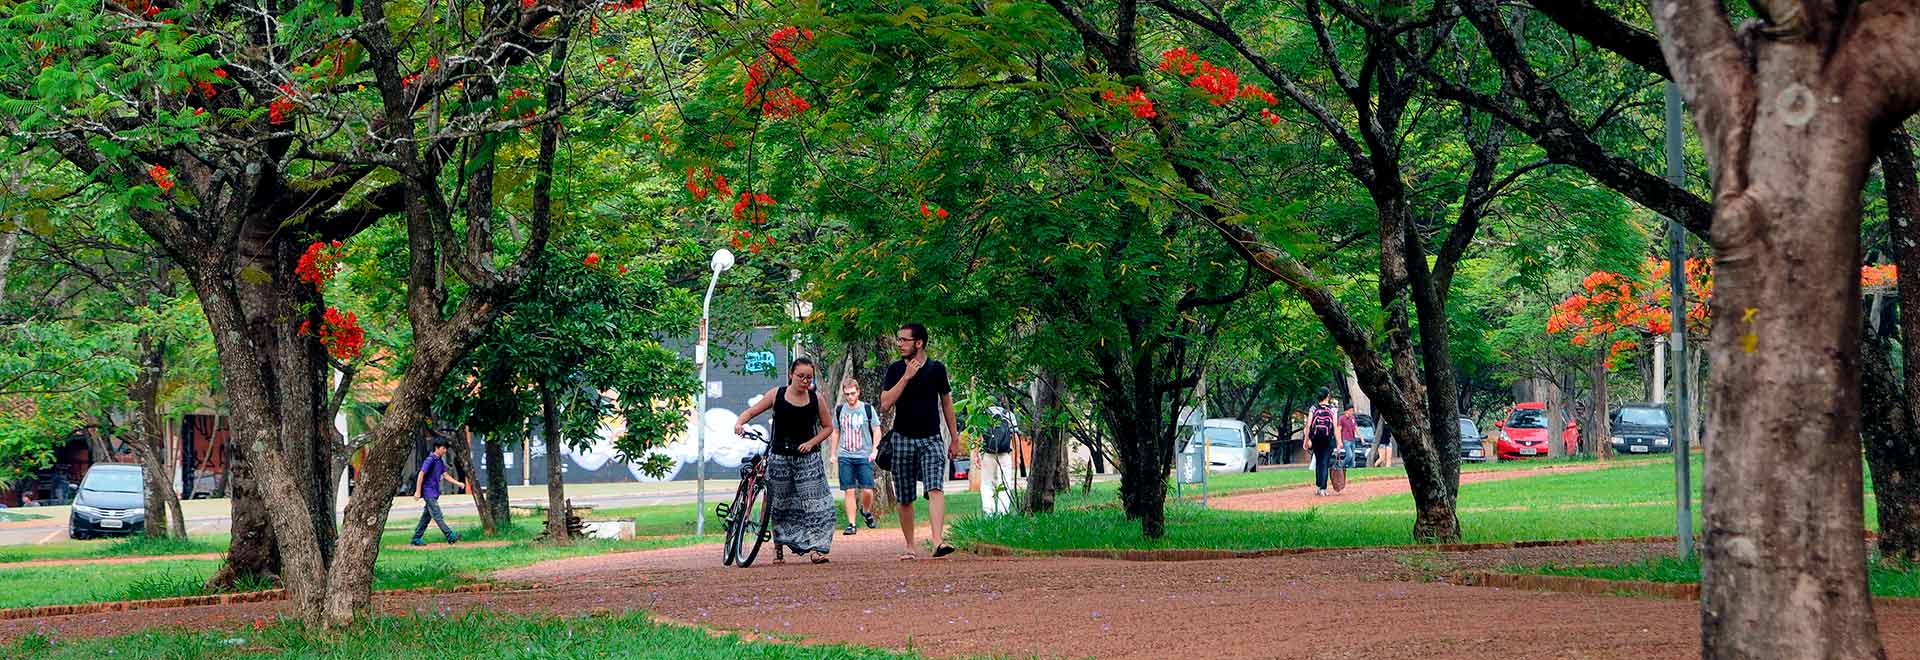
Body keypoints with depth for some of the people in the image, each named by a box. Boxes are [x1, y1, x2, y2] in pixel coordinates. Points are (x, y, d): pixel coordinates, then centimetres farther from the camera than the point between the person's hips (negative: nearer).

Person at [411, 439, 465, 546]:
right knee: (438, 517, -8)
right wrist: (418, 491, -18)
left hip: (434, 493, 9)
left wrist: (458, 483, 7)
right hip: (429, 492, -9)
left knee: (426, 517, 10)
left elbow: (445, 475, 17)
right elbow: (421, 474, -16)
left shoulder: (440, 461, 13)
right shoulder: (430, 460, -14)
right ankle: (451, 537, -13)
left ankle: (416, 539, 15)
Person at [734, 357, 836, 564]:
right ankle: (778, 548, 19)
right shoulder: (776, 395, -1)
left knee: (814, 502, -10)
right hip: (780, 457, 0)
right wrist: (739, 423, -17)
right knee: (780, 504, 6)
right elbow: (751, 411, 4)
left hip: (808, 458, 0)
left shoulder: (816, 399, 0)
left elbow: (827, 427, 8)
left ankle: (816, 548, -13)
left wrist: (811, 443, -8)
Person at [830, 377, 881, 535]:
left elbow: (877, 431, 3)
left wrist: (874, 451, -8)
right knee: (850, 491, -3)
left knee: (867, 490, -7)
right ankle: (852, 524, 1)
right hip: (845, 457, 2)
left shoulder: (867, 409, 0)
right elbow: (835, 432, 17)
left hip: (864, 456, -2)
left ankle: (866, 511, 23)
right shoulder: (839, 410, 8)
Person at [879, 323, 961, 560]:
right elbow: (885, 405, -9)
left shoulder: (936, 369, 2)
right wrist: (906, 377, -15)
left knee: (935, 489, -20)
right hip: (903, 439, 1)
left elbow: (946, 404, 12)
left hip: (931, 439, -1)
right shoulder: (895, 369, 1)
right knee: (905, 499, 5)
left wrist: (955, 439, 13)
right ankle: (909, 547, 18)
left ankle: (938, 541, -31)